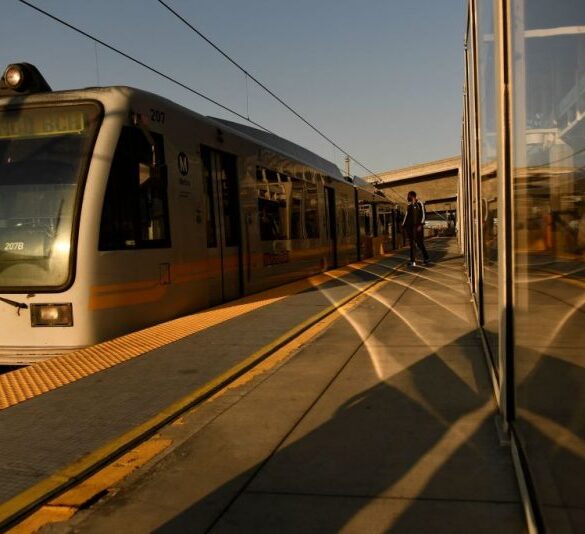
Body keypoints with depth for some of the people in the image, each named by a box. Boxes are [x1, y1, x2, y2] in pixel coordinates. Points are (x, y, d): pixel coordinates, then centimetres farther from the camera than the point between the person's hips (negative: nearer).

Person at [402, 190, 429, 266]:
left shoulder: (419, 203, -2)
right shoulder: (409, 205, 17)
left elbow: (423, 214, -8)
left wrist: (420, 225, -17)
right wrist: (403, 225, 11)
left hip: (417, 226, -6)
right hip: (410, 226, 6)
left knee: (420, 243, -7)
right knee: (412, 244, 3)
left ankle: (425, 259, 7)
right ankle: (412, 261, 3)